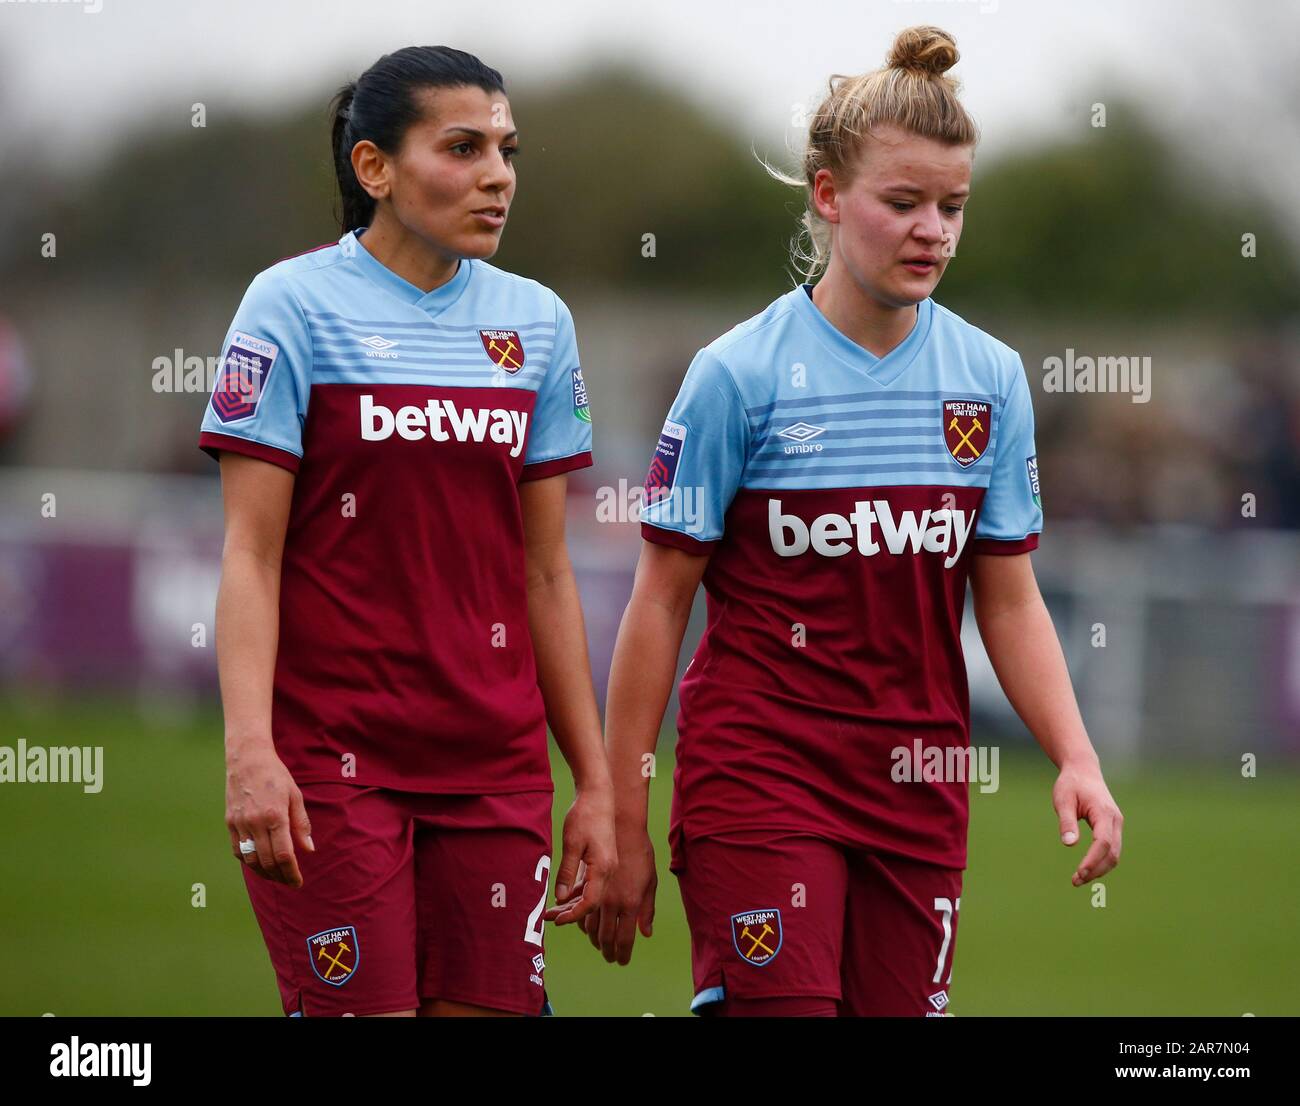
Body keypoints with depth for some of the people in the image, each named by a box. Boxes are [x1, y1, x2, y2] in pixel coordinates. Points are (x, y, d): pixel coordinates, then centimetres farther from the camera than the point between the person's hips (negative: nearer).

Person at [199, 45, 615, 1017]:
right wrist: (249, 749, -18)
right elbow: (251, 554, -6)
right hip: (330, 755, -4)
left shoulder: (536, 321, 11)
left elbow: (545, 572, 14)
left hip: (496, 764, 4)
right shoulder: (295, 306, -3)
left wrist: (595, 781, 11)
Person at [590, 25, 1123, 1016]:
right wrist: (623, 822, -4)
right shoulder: (741, 374, -6)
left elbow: (1010, 603, 11)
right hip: (759, 776, -4)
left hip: (917, 787, 4)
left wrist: (1077, 759, -4)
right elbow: (661, 604, -2)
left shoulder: (990, 378, 6)